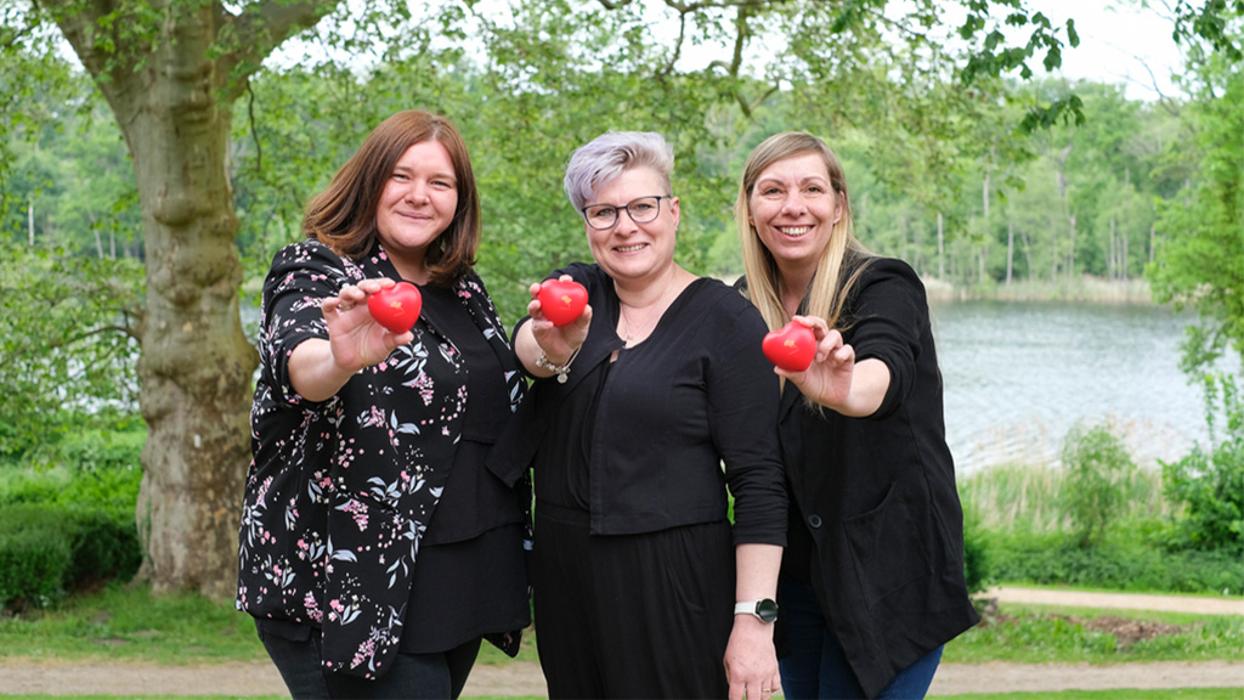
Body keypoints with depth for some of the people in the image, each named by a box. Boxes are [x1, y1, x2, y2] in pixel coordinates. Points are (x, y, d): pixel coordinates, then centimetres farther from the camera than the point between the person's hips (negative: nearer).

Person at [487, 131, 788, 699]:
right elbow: (526, 346, -16)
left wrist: (755, 619, -17)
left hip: (676, 584, -4)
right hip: (565, 575, 4)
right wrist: (553, 349, -39)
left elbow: (758, 482, -10)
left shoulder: (725, 319, -7)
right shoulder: (574, 291, 7)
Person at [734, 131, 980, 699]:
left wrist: (842, 390, -58)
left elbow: (885, 371, -37)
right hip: (795, 567, 6)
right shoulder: (743, 306, 4)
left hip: (888, 571, -6)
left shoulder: (884, 288, -14)